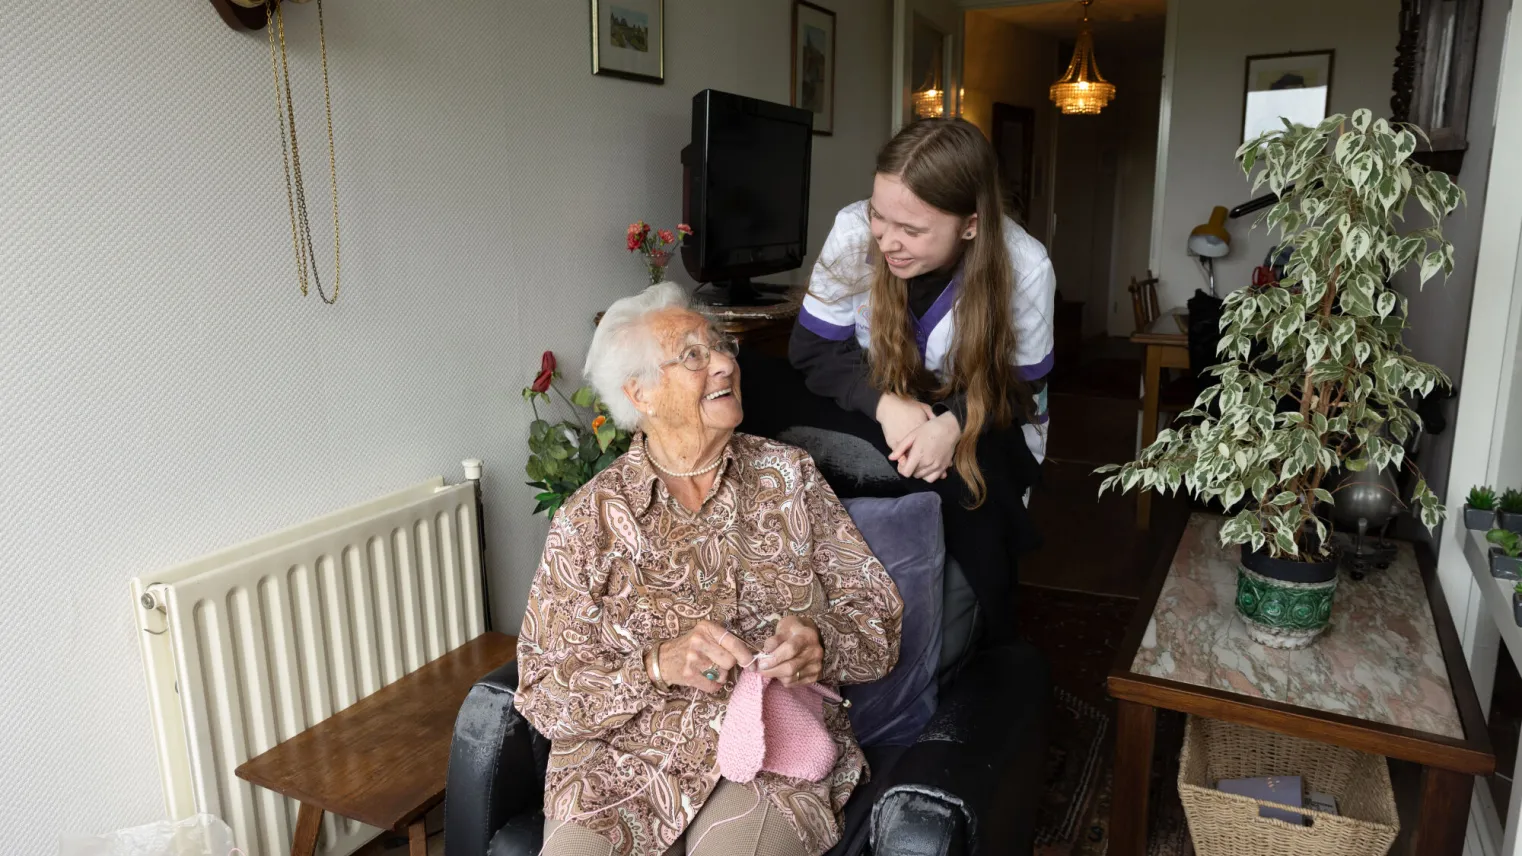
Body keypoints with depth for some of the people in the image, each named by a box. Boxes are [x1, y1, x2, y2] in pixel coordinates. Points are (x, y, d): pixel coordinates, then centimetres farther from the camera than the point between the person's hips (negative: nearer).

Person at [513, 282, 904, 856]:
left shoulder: (787, 475, 6)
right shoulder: (589, 518, 0)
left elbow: (877, 613, 6)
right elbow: (545, 695, -3)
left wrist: (822, 642, -16)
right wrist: (659, 664, -19)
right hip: (622, 762, 0)